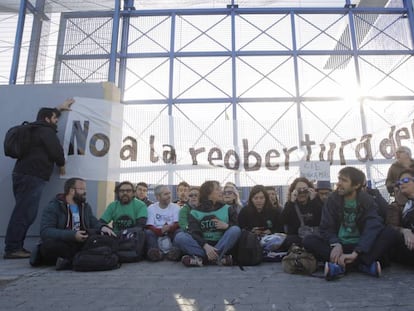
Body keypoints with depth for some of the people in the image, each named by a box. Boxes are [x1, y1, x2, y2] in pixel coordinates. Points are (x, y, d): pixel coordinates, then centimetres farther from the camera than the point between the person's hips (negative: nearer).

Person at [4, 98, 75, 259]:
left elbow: (46, 114, 45)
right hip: (32, 176, -10)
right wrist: (62, 165, 10)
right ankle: (12, 249, -13)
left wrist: (59, 108, 53)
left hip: (23, 174, 10)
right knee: (24, 213, -12)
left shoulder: (35, 129, 25)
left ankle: (15, 247, 11)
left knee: (23, 212, 10)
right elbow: (56, 151, -10)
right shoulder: (46, 131, -6)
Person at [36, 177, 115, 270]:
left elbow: (94, 222, 16)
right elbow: (45, 232, -18)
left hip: (81, 244, 5)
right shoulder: (53, 207, -6)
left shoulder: (85, 206, 14)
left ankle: (70, 260, -24)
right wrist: (73, 235, -29)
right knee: (49, 244, -37)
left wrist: (102, 227, -10)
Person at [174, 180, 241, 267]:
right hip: (202, 246, 0)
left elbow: (239, 227, 6)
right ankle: (219, 258, -31)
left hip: (222, 246, 1)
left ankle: (201, 258, -30)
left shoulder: (228, 209, 9)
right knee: (179, 237, -22)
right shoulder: (195, 212, 5)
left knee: (235, 230, -24)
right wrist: (205, 246, -27)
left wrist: (227, 226, -15)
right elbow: (194, 233, -8)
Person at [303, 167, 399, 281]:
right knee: (309, 240, -24)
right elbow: (326, 228, -7)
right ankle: (362, 264, -34)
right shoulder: (332, 200, 0)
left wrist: (355, 253, -35)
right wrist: (336, 244, -30)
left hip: (361, 246, 0)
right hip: (339, 246, 1)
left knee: (390, 233, -24)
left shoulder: (367, 200, -3)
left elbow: (373, 227, -20)